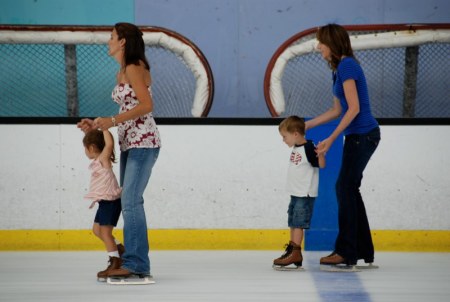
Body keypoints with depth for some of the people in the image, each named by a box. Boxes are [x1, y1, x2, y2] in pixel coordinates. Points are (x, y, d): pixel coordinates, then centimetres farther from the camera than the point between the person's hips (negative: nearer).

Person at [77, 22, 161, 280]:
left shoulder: (134, 69, -10)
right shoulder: (122, 73, 17)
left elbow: (147, 106, -18)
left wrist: (112, 121, -21)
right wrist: (98, 124, 11)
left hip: (143, 142, -10)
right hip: (129, 143, 10)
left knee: (131, 201, -14)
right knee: (130, 202, 7)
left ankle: (136, 263, -15)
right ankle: (135, 261, 9)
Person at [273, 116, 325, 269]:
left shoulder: (308, 148, -16)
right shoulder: (296, 148, 12)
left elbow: (321, 165, -20)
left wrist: (320, 153, -37)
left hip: (305, 194, -10)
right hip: (296, 193, 10)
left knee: (298, 223, -10)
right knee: (293, 223, 13)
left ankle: (295, 252, -10)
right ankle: (291, 251, 19)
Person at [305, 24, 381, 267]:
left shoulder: (347, 66, -14)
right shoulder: (339, 69, 15)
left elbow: (354, 108, -19)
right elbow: (337, 110, 21)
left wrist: (331, 139, -19)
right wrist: (307, 125, 20)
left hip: (361, 135, -9)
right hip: (360, 136, 9)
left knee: (345, 188, -5)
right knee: (350, 189, 11)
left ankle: (346, 252, 0)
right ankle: (363, 251, 15)